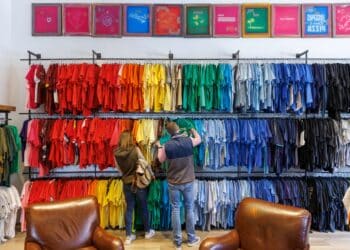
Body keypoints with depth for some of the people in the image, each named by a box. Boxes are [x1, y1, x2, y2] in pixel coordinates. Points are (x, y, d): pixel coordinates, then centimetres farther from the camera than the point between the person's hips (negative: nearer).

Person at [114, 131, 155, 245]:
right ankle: (148, 232, 30)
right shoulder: (135, 149, -15)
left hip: (126, 183, 3)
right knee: (144, 207, 14)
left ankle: (128, 236, 17)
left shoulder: (116, 153, -5)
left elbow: (119, 169, 5)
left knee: (129, 208, 12)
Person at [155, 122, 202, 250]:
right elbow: (199, 139, 13)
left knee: (175, 210, 9)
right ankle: (191, 238, 25)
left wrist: (159, 146, 20)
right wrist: (193, 130, 32)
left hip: (173, 183, 0)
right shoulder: (189, 141, -10)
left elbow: (161, 160, 5)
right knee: (189, 209, 13)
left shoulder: (167, 146, -11)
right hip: (188, 182, 0)